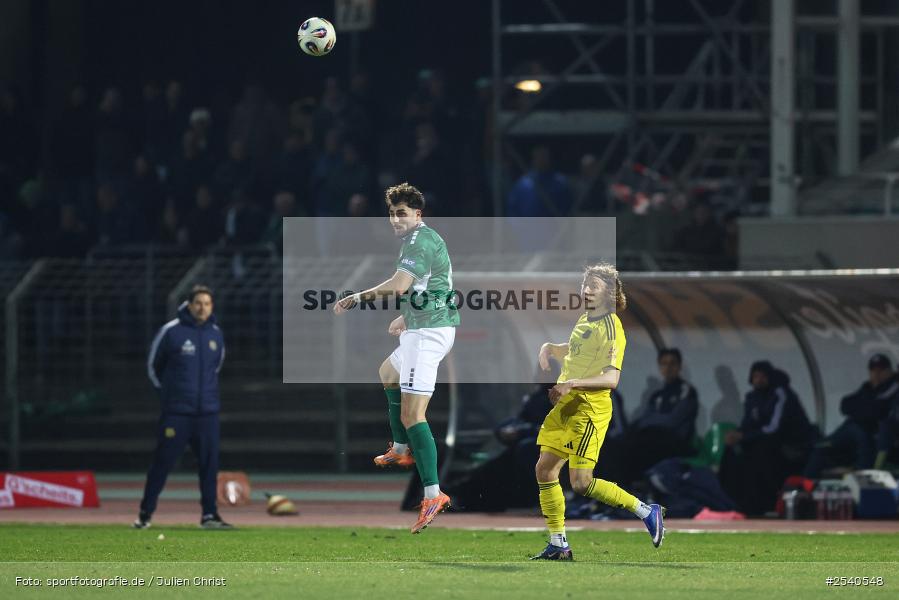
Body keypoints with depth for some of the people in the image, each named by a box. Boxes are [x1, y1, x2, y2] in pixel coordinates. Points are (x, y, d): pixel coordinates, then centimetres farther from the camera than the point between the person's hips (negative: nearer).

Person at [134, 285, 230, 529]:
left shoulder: (216, 334, 7)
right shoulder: (171, 331, -6)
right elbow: (153, 365, 6)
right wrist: (168, 391, 9)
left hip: (208, 411, 4)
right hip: (176, 413, -4)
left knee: (210, 462, 2)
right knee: (163, 462, -2)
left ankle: (209, 515, 8)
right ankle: (145, 513, 6)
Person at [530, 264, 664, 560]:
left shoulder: (611, 328, -14)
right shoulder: (584, 320, 13)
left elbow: (611, 379, -23)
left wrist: (573, 384, -32)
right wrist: (549, 348, 15)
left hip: (590, 408, -9)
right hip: (565, 405, 9)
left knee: (581, 483, -14)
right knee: (544, 469, 5)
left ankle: (646, 511, 0)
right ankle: (558, 544, 12)